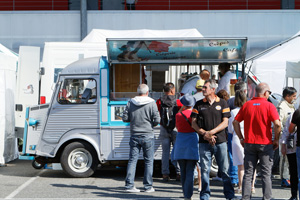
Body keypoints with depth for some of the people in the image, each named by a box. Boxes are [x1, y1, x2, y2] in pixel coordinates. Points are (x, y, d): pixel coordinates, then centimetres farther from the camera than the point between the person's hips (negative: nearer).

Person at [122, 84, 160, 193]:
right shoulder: (151, 103, -7)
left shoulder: (130, 103, 2)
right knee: (148, 161, 5)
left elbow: (125, 118, 2)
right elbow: (157, 119, -9)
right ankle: (148, 186, 7)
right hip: (148, 136, -3)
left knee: (132, 160, 6)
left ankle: (129, 185, 2)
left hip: (134, 136, 3)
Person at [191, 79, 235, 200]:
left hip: (220, 141, -1)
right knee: (205, 170, 1)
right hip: (204, 142, 1)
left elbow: (225, 122, -1)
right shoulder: (199, 104, 8)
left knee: (225, 169, 3)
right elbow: (193, 123, 5)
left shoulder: (222, 103, 5)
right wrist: (204, 134, -10)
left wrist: (211, 132, -13)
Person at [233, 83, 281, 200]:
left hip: (249, 143, 3)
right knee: (266, 174, 4)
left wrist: (241, 138, 9)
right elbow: (277, 124, -17)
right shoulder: (269, 106, -7)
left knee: (248, 174, 7)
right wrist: (276, 140, -4)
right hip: (265, 144, -3)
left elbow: (235, 122, 4)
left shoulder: (246, 105, 5)